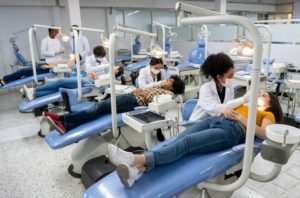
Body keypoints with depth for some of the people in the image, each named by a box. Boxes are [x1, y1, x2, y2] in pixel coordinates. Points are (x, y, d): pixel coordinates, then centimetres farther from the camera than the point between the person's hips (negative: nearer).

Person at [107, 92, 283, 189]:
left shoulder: (267, 114, 26)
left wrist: (242, 119, 0)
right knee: (177, 141, -25)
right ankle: (136, 169, -44)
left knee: (186, 143, -31)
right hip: (213, 121, 5)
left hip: (231, 130, -5)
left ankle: (135, 160, -48)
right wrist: (223, 110, 8)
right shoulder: (243, 105, 40)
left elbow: (266, 135, 5)